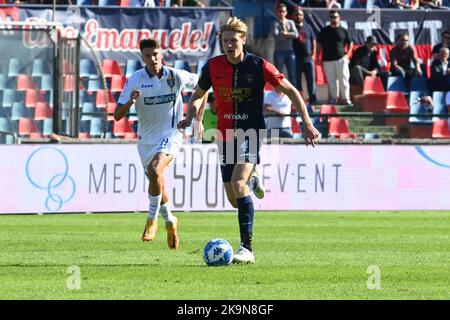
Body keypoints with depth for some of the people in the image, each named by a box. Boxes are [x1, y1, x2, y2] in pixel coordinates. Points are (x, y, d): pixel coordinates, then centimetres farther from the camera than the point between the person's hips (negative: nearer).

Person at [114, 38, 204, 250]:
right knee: (157, 185, 14)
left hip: (170, 135, -3)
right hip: (145, 139, 3)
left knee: (155, 169, -30)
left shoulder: (176, 77, -9)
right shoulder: (136, 80, -9)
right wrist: (130, 101, -32)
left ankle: (152, 219, -17)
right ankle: (170, 221, 41)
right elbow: (117, 115, -11)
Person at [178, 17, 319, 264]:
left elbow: (291, 92, -2)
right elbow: (198, 95, 16)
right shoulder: (213, 67, -1)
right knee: (234, 200, 7)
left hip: (251, 132, -4)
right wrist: (191, 117, -4)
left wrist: (307, 124, -7)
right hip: (225, 134, 4)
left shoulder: (258, 66, -10)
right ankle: (251, 180, 47)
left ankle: (247, 248, -25)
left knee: (238, 183, -26)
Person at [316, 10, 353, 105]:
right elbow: (319, 45, 13)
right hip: (327, 60, 2)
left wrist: (347, 54, 0)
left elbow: (350, 43, 14)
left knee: (344, 79, -7)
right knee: (331, 80, 2)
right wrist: (317, 57, 6)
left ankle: (346, 98, -5)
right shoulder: (324, 31, 11)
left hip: (341, 59, -2)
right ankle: (333, 98, 10)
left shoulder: (344, 31, 8)